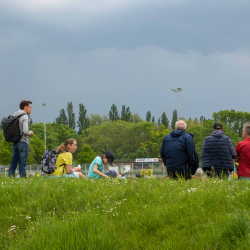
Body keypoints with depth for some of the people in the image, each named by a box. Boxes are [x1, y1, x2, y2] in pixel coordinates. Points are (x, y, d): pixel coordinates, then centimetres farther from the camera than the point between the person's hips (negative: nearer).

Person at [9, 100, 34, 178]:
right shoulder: (25, 117, -12)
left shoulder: (14, 116, 12)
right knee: (22, 163, -4)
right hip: (23, 142, -8)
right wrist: (30, 133, -2)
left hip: (15, 142, 8)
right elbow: (25, 131, -21)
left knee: (13, 163, 10)